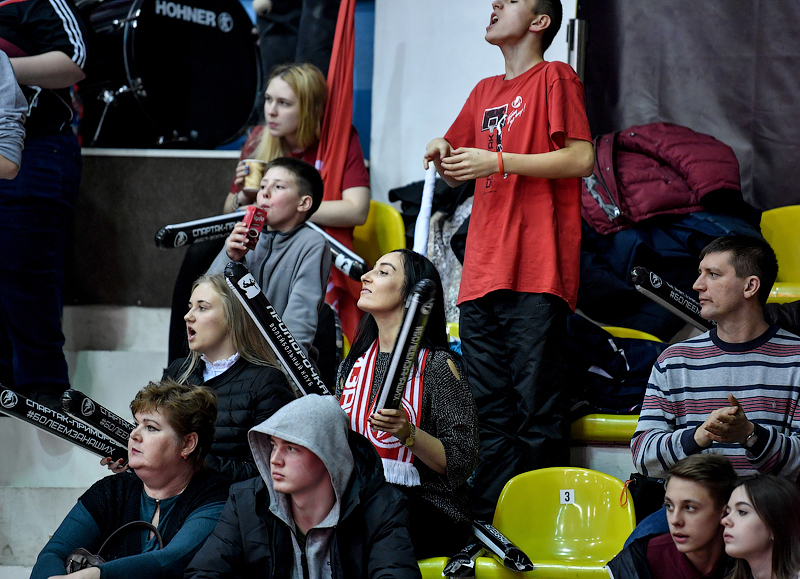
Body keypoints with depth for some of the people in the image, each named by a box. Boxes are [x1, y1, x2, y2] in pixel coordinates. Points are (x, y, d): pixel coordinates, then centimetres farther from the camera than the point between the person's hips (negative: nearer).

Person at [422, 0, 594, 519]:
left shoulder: (555, 78, 1)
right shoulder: (485, 92, 22)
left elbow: (582, 159, -10)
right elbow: (457, 176, 31)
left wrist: (497, 161, -13)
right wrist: (445, 158, 7)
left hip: (536, 275, -7)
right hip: (482, 275, 7)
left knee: (537, 407, -8)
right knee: (487, 409, 5)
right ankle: (487, 523, 8)